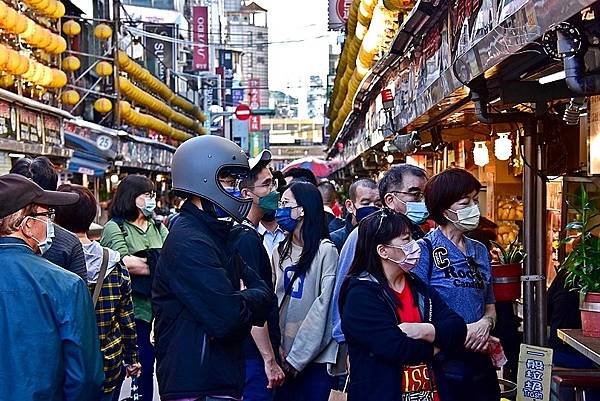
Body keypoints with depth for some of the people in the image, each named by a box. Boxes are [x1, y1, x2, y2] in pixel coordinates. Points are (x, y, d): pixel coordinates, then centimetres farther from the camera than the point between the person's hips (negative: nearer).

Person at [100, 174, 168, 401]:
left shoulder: (158, 227, 16)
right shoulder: (115, 227, -3)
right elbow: (125, 263, -17)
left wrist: (139, 263, -13)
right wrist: (158, 265, -6)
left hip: (154, 309, 5)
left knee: (146, 366, 9)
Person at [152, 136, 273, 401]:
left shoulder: (216, 237, 14)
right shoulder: (189, 243, -19)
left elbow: (264, 294, 9)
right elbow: (228, 318, -27)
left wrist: (239, 299, -11)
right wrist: (247, 299, -6)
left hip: (222, 379, 10)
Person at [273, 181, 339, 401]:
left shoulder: (325, 250, -8)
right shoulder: (280, 251, 10)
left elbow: (324, 303, -12)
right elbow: (276, 300, 9)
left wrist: (298, 356, -12)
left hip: (316, 356, -5)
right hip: (285, 355, 5)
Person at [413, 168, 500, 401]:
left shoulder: (480, 251, 12)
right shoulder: (425, 250, -8)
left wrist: (485, 324, -5)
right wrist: (461, 332, -18)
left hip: (481, 361, 6)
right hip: (441, 362, -6)